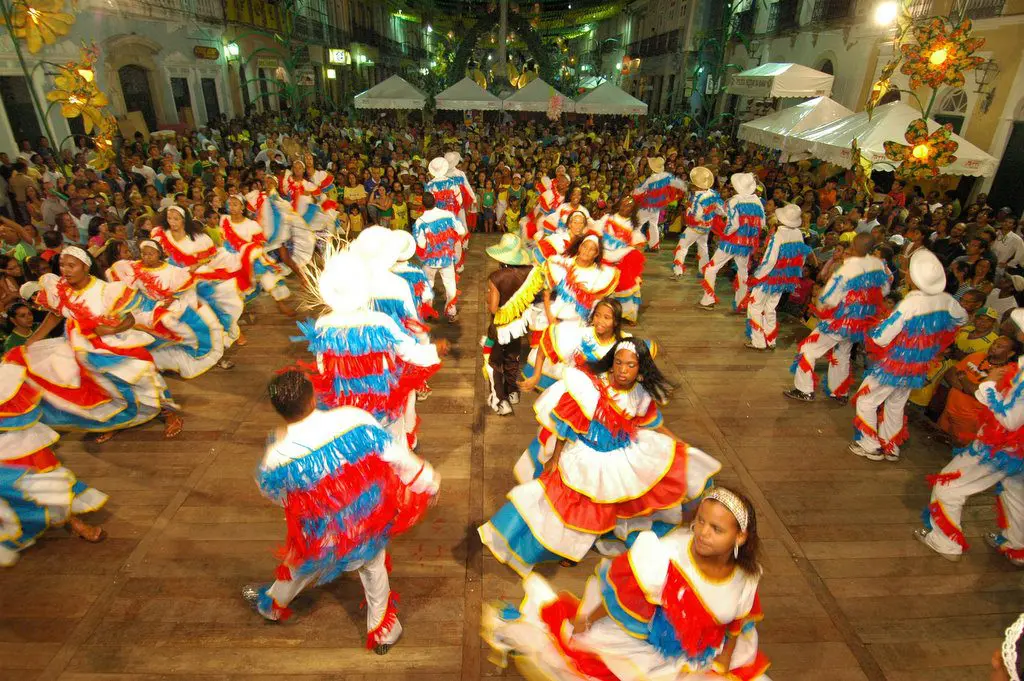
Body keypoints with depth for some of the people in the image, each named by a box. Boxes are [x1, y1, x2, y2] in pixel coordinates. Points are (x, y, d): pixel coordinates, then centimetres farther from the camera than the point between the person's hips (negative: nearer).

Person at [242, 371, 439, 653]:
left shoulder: (279, 457, -26)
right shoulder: (353, 418, -28)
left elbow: (270, 490, -2)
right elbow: (398, 455, -18)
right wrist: (426, 480, -1)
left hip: (325, 537, 0)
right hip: (371, 520, 0)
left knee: (301, 568, 32)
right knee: (373, 567, 29)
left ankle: (273, 604, 64)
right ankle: (382, 631, 47)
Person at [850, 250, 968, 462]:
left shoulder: (909, 304, -29)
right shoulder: (946, 301, -7)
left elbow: (881, 338, -26)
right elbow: (961, 318, 17)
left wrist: (875, 329, -5)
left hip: (894, 366, -7)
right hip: (919, 368, 7)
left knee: (866, 401, 10)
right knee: (895, 406, 22)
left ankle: (870, 447, 18)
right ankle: (891, 447, 34)